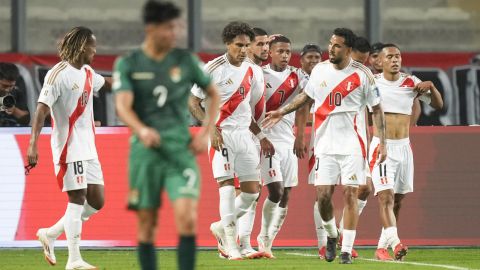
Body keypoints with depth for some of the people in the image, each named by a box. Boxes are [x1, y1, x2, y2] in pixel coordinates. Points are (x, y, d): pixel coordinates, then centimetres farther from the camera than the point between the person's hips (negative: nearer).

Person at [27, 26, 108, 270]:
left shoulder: (88, 73, 13)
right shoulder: (58, 74, -13)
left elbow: (107, 84, 36)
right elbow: (41, 109, -20)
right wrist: (33, 144, -28)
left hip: (88, 147, 8)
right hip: (68, 146, -8)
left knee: (96, 201, 5)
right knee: (77, 199, -9)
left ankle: (50, 234, 19)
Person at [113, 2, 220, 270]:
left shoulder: (186, 60, 6)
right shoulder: (128, 64, 1)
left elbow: (214, 93, 18)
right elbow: (123, 106, -12)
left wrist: (206, 133, 6)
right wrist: (141, 129, -32)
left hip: (180, 149, 0)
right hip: (145, 150, 0)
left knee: (187, 219, -15)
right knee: (147, 225, 3)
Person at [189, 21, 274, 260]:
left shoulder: (252, 71, 10)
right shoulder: (213, 69, -9)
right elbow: (193, 103, -7)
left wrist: (261, 136, 16)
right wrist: (211, 129, -18)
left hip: (244, 134, 6)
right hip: (221, 134, -6)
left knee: (252, 190, 3)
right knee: (226, 184, -14)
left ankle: (222, 226, 23)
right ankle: (230, 240, -8)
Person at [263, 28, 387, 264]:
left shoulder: (362, 74, -5)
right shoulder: (319, 70, 5)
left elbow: (377, 109, 0)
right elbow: (306, 95, 23)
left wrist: (382, 143, -4)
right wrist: (282, 111, 17)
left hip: (352, 144, -3)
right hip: (325, 144, 3)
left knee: (350, 194, -6)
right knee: (323, 195, -3)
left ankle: (347, 250, 0)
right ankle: (331, 235, 24)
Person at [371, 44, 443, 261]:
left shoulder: (411, 82, 3)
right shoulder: (372, 83, -3)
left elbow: (438, 105, 7)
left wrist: (431, 87, -11)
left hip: (403, 147, 4)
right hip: (381, 146, -4)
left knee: (397, 199, 8)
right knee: (386, 196, -19)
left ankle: (382, 246, 18)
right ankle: (394, 242, -33)